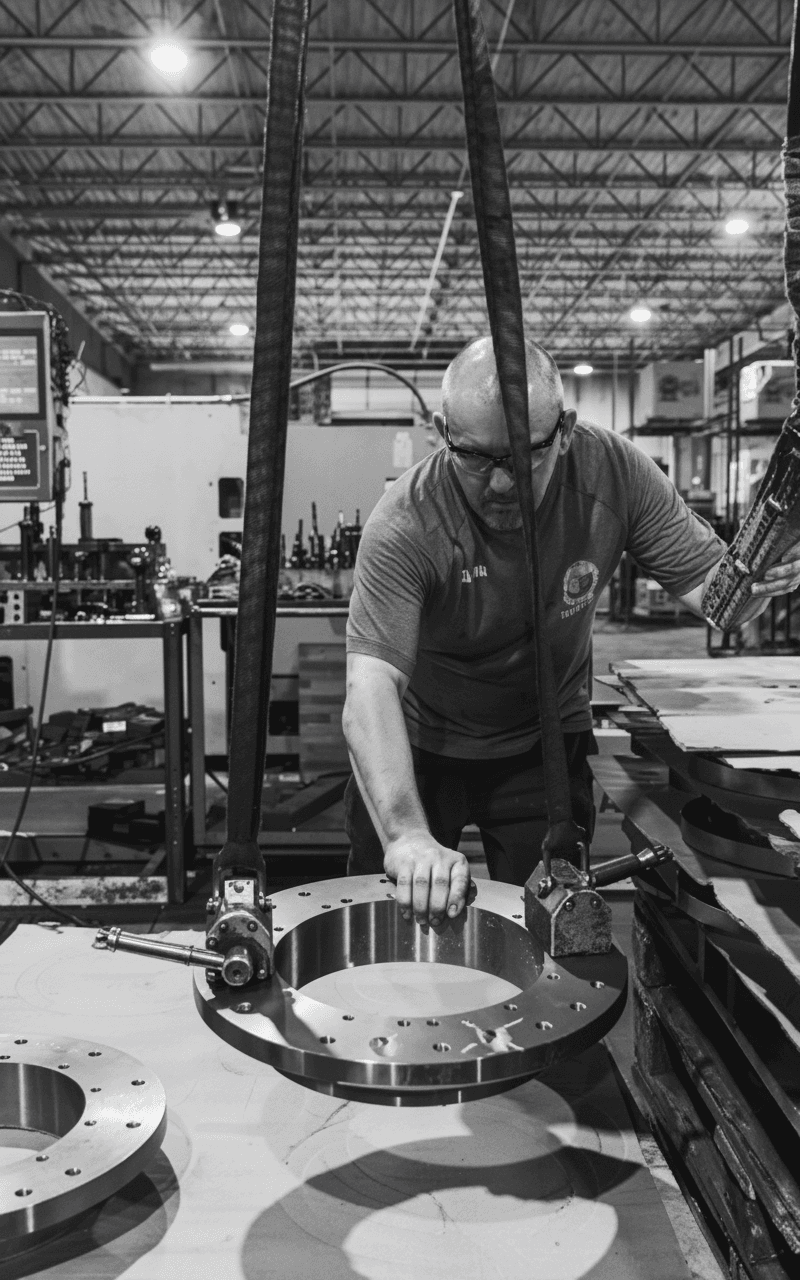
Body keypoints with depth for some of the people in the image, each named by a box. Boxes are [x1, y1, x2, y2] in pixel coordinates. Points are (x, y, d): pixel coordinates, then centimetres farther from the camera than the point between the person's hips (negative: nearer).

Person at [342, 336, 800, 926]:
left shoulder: (613, 471, -20)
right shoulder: (406, 524, -30)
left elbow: (706, 584, -14)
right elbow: (371, 685, -36)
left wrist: (753, 578, -39)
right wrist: (407, 836, -49)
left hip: (547, 744, 2)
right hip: (419, 747, -1)